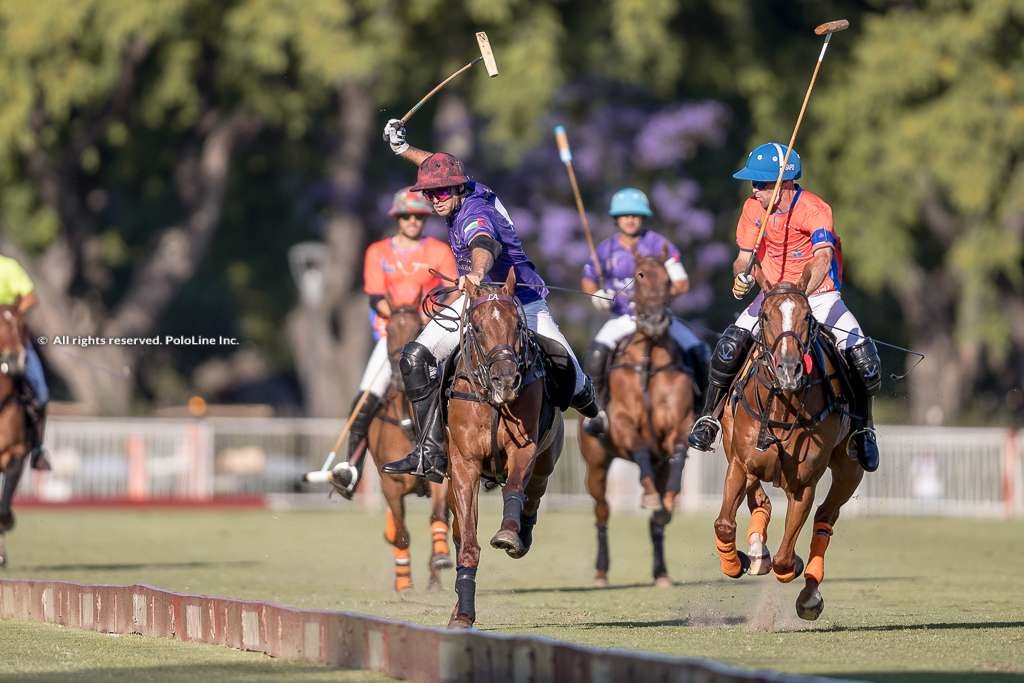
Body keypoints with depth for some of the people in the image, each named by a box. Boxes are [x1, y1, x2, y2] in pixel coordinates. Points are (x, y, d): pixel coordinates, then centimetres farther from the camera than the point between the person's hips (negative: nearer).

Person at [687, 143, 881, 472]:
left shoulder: (815, 209, -22)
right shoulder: (753, 208, -7)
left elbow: (823, 258, -37)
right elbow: (745, 256, 0)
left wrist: (801, 294, -54)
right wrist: (742, 277, -26)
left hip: (819, 294, -3)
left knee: (862, 357, -21)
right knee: (730, 344, -20)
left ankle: (862, 426, 3)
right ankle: (709, 417, -1)